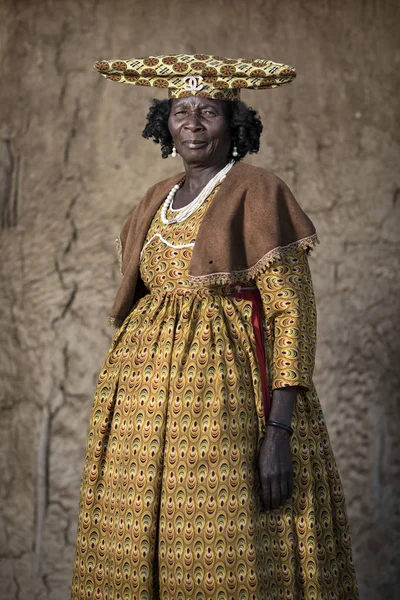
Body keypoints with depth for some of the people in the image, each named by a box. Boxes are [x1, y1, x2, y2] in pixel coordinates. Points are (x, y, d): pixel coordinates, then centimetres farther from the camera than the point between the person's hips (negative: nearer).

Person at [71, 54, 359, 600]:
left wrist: (280, 431, -18)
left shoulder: (258, 193, -5)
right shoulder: (158, 200, 15)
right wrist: (121, 405, 16)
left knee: (228, 555, -4)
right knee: (141, 543, 6)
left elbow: (292, 312, -10)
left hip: (229, 393, -6)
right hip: (145, 397, 6)